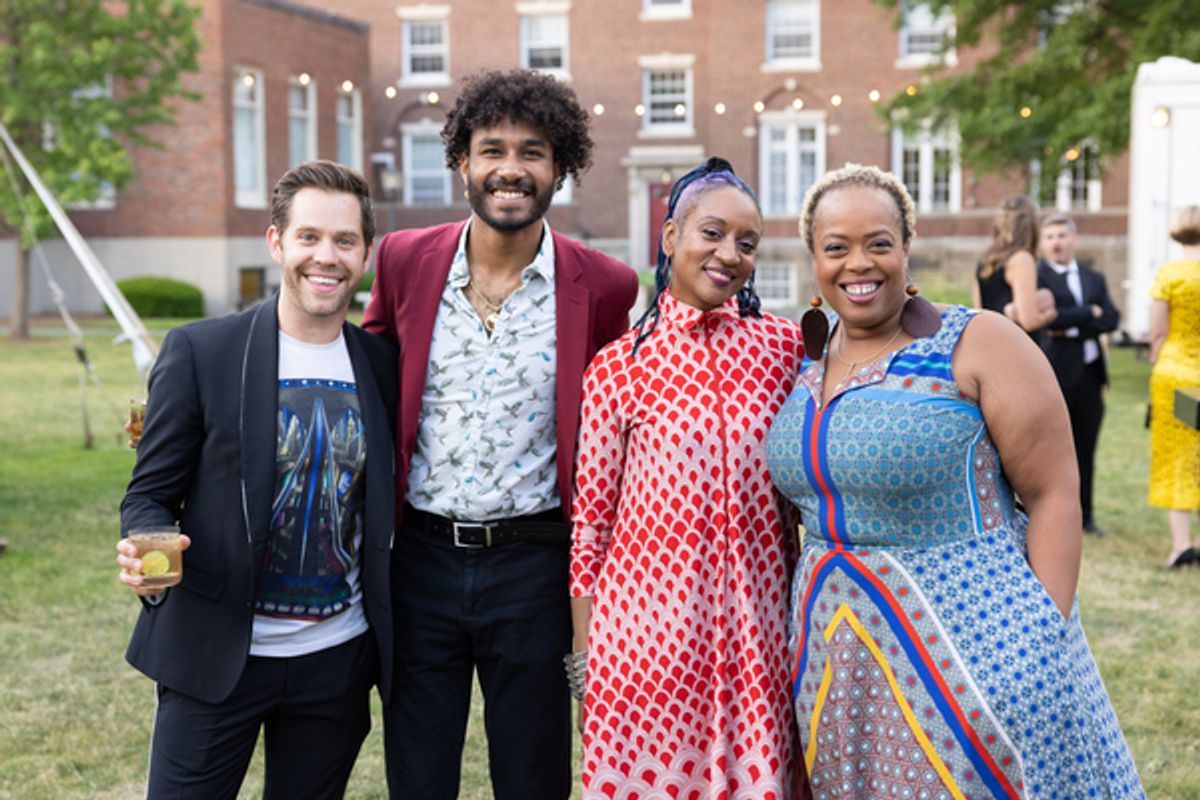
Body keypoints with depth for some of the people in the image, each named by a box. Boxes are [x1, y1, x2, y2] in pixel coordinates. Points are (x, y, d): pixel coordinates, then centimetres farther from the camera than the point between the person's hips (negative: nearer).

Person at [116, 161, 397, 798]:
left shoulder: (382, 365, 3)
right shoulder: (199, 351, -7)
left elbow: (382, 506, 10)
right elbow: (150, 493, -3)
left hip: (337, 663, 3)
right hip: (216, 655, -3)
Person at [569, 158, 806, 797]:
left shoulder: (787, 347, 4)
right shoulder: (618, 367, -2)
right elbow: (590, 519, 2)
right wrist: (581, 660, 3)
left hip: (757, 622, 2)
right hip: (649, 623, -2)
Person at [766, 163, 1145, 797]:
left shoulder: (976, 344, -8)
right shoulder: (809, 366, 8)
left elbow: (1054, 494, -9)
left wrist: (1047, 635, -14)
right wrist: (812, 628, 12)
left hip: (972, 639, -5)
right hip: (840, 651, 5)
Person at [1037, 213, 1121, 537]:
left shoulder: (1094, 279, 17)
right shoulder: (1035, 276, -1)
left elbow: (1111, 319, 3)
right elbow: (1049, 317, -16)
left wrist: (1072, 328, -10)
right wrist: (1089, 312, -5)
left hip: (1090, 374, 5)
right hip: (1054, 374, -5)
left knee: (1085, 449, 9)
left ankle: (1084, 514, 18)